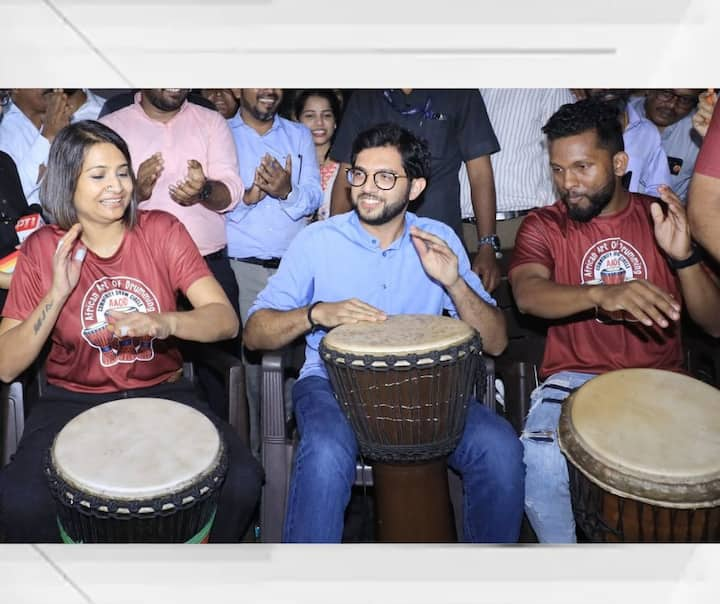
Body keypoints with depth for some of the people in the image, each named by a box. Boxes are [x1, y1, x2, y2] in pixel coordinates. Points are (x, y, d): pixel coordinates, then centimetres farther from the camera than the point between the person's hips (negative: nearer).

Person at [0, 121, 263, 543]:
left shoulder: (161, 230, -2)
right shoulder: (42, 249, -2)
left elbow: (226, 320, -13)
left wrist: (164, 323, -33)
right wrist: (58, 292, -18)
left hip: (162, 392, 1)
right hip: (74, 400, 0)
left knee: (241, 482, -23)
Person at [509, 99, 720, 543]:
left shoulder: (663, 219, 5)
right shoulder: (544, 226, 1)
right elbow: (527, 294, -20)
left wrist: (683, 256, -18)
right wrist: (602, 293, -39)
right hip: (575, 377, -1)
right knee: (542, 461, -28)